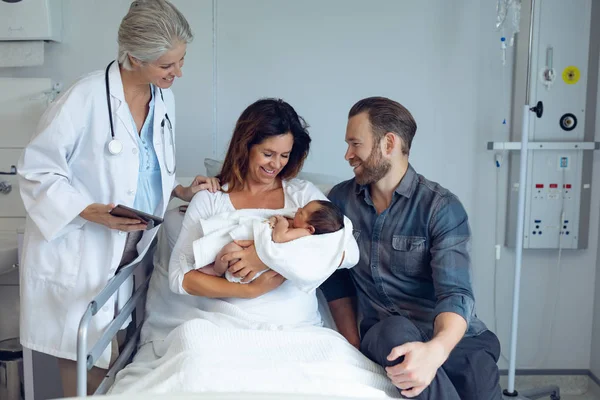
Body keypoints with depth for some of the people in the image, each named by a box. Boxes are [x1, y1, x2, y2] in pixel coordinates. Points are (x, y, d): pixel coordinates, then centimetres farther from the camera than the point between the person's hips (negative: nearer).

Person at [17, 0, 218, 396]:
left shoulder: (164, 97, 5)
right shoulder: (86, 98, -17)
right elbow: (37, 171, -12)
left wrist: (181, 191, 1)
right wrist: (93, 212, -23)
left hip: (130, 253, 6)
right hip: (79, 256, -6)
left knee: (115, 364, 14)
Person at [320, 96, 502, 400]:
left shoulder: (441, 207, -9)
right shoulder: (340, 201, 4)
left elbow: (455, 294, -18)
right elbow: (336, 279, 12)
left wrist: (435, 350, -39)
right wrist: (354, 346, 0)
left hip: (450, 339, -2)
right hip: (384, 337, 3)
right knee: (396, 330, -32)